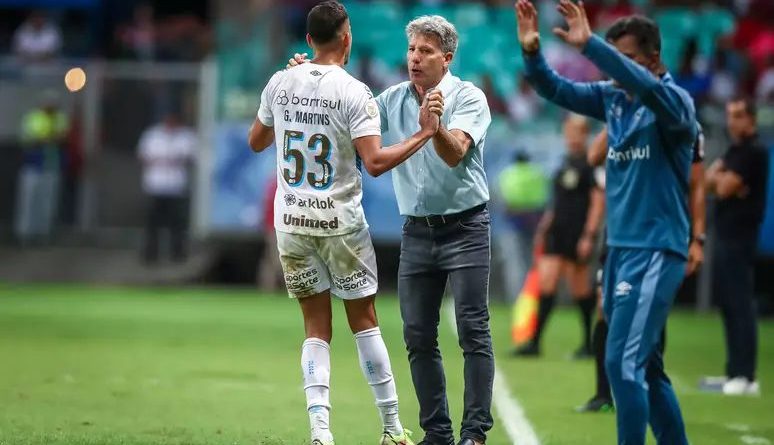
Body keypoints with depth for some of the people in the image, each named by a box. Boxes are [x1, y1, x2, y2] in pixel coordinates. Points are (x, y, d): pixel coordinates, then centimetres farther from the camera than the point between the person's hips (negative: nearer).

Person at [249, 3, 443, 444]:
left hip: (291, 221, 3)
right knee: (364, 321, 10)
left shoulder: (281, 83, 1)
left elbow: (257, 141, 16)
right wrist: (424, 133, -12)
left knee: (317, 328, 8)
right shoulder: (353, 92, -13)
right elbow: (375, 161, -20)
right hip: (340, 220, -3)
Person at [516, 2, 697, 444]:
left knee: (623, 363, -15)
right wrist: (532, 52, -15)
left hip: (656, 252, -8)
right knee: (643, 365, 14)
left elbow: (647, 87, -33)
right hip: (620, 247, 8)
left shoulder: (674, 101, -12)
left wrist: (589, 44, -40)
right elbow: (557, 90, 5)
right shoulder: (613, 96, 8)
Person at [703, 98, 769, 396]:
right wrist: (718, 175, -5)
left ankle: (745, 376, -14)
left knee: (740, 305, -12)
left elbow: (724, 188, -16)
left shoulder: (753, 153, -11)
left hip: (739, 238, -10)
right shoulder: (733, 152, 19)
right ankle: (734, 371, 15)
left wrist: (718, 177, 4)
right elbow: (710, 183, 14)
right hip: (724, 236, 10)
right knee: (728, 304, 11)